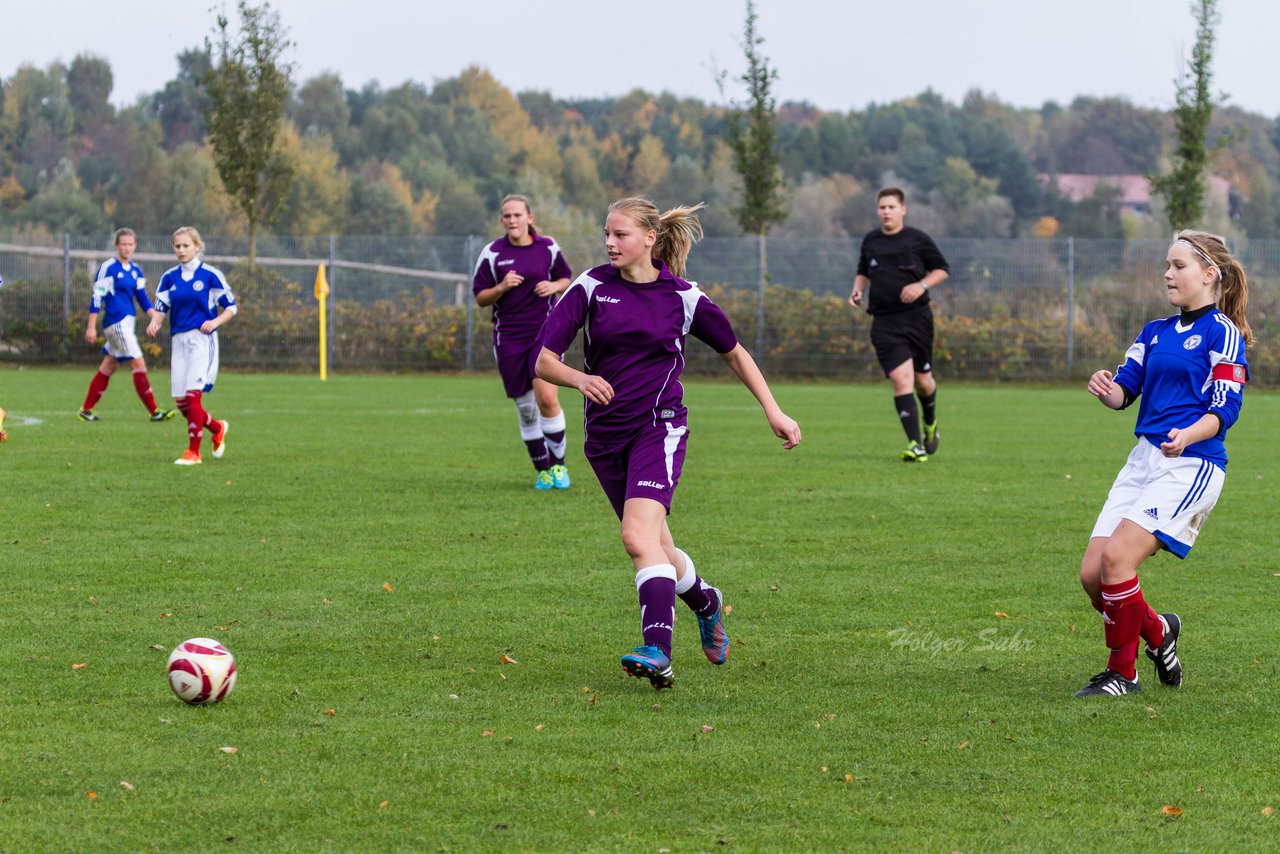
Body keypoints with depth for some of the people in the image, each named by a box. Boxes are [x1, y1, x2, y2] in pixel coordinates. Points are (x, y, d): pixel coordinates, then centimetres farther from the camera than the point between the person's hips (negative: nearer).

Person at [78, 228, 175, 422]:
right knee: (138, 364, -11)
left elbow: (142, 297, 13)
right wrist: (91, 327, -13)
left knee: (108, 367, 13)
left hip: (127, 323, 8)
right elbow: (97, 298, -11)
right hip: (116, 322, -8)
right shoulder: (108, 267, -10)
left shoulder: (136, 270, 13)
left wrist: (154, 316, -4)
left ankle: (86, 410, 21)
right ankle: (154, 411, -11)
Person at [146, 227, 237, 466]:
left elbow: (231, 307, 2)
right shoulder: (169, 277, 10)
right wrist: (155, 322, -11)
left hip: (202, 338, -5)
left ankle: (193, 451, -10)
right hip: (179, 339, 5)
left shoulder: (210, 275, -3)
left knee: (193, 393, -16)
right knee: (181, 400, 2)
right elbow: (161, 307, 11)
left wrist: (214, 322, -15)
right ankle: (217, 428, 28)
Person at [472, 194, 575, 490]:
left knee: (547, 397, -17)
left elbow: (566, 278, 16)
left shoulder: (548, 248, 2)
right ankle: (543, 471, 17)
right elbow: (480, 297, 3)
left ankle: (558, 464, -1)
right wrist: (502, 287, -16)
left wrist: (554, 286, -6)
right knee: (525, 408, 4)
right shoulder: (492, 253, 0)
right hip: (508, 337, 1)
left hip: (545, 332, -1)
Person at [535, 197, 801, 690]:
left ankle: (657, 652, -33)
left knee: (639, 536, -24)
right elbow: (545, 359, -6)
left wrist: (773, 411, 9)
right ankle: (705, 602, 43)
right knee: (657, 548, 12)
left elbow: (734, 353, 14)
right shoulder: (591, 288, -1)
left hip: (659, 427, -3)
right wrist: (579, 379, -28)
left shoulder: (683, 297, -1)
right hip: (605, 434, 3)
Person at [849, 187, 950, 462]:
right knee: (901, 379, -15)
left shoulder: (918, 239, 0)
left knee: (923, 381, 7)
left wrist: (921, 285, -11)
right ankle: (915, 444, -15)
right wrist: (858, 290, 5)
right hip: (884, 323, 1)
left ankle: (930, 424, 41)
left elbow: (942, 270, 6)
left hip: (917, 318, -1)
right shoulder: (870, 241, 9)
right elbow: (863, 272, 25)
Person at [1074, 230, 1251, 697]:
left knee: (1117, 557, -20)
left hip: (1191, 465, -8)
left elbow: (1225, 409, -10)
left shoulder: (1222, 332, -4)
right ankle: (1157, 631, 26)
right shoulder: (1156, 332, 18)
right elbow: (1125, 389, 10)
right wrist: (1107, 389, -14)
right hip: (1143, 459, 8)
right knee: (1092, 573, 0)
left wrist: (1186, 436, -29)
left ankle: (1121, 674, -5)